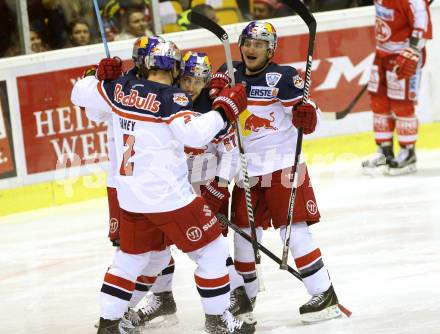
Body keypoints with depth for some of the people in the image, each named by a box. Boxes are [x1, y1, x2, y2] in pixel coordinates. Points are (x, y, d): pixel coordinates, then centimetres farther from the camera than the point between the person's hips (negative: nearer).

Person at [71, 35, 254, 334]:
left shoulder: (121, 87, 3)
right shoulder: (172, 99, -15)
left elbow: (81, 93, 14)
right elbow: (194, 133, -27)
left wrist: (101, 76, 28)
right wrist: (225, 108, -18)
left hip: (129, 194, 7)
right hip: (167, 194, -7)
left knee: (132, 256, 22)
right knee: (211, 249, 6)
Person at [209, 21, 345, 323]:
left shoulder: (283, 77, -11)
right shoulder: (232, 73, 5)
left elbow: (310, 119, -10)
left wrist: (306, 115, -33)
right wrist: (217, 87, -2)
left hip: (283, 166, -6)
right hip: (247, 170, 6)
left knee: (294, 229, -10)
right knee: (244, 232, 11)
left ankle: (324, 295, -6)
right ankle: (245, 294, 27)